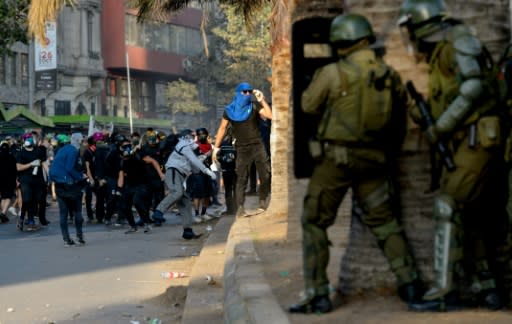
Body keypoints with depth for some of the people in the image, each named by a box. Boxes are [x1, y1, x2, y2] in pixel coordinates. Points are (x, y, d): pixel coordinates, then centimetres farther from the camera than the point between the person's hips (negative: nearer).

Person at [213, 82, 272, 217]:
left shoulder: (254, 106, 3)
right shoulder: (230, 110, 5)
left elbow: (270, 115, -10)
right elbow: (222, 128, 10)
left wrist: (262, 101, -16)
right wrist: (216, 147, 6)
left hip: (257, 145, 1)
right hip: (242, 148, -1)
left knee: (266, 174, 0)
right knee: (241, 178, -5)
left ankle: (263, 201, 14)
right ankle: (240, 207, -9)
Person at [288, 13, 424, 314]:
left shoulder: (332, 73, -12)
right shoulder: (391, 75, 3)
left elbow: (309, 105, 3)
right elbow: (400, 124, 13)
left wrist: (317, 78, 19)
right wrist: (390, 157, 26)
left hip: (336, 157, -4)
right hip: (374, 161, 5)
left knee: (314, 223, 6)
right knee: (385, 221, 17)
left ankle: (317, 295, 2)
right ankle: (410, 283, 14)